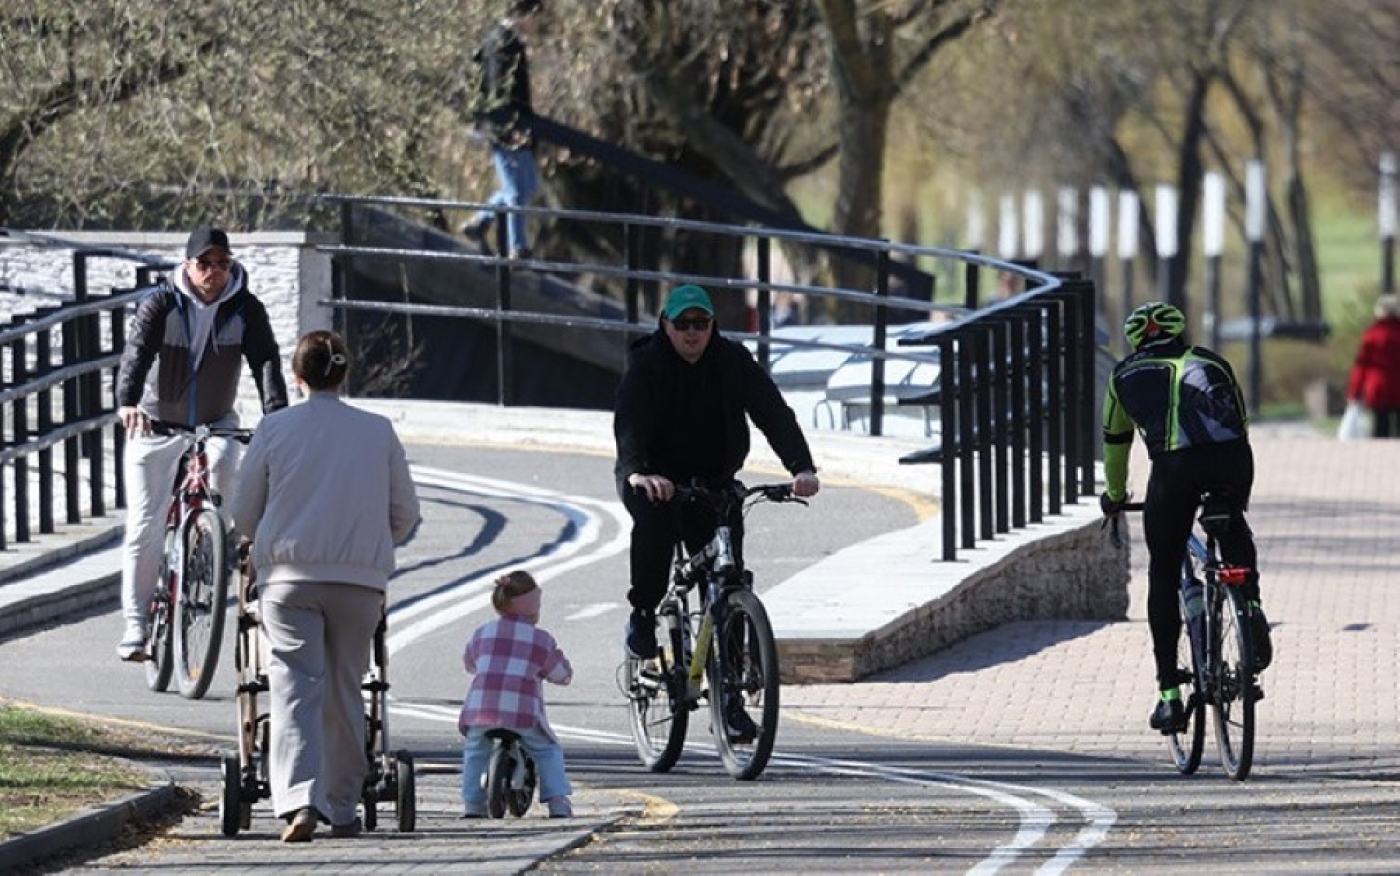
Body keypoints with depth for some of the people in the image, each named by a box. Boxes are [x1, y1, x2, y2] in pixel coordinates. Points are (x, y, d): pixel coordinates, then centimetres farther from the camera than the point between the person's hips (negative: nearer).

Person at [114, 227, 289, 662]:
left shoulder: (246, 310, -11)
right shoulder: (161, 304, -16)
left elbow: (266, 361, -24)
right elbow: (137, 353, -31)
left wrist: (276, 413, -42)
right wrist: (127, 403, -50)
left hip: (215, 421, 1)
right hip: (157, 422, -1)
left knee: (223, 464, -33)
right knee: (145, 525, -4)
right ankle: (137, 622, 4)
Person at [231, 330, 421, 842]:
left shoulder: (274, 429, 4)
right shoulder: (379, 433, 8)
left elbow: (245, 516, 9)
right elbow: (405, 515, 13)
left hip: (289, 574, -1)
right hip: (361, 578, 1)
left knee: (296, 688, -6)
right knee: (345, 692, 12)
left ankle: (300, 801, -24)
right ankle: (343, 809, 16)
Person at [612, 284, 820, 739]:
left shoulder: (733, 361, -5)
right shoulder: (646, 365, -13)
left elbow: (774, 413, -13)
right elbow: (629, 422, -28)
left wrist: (802, 468, -31)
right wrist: (639, 473, -50)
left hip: (714, 483, 3)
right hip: (655, 479, -3)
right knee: (653, 516, -38)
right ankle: (643, 614, -18)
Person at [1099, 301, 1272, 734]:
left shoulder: (1126, 375, 29)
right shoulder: (1211, 362, 33)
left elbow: (1115, 443, 40)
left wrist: (1114, 496, 59)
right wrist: (1235, 485, 59)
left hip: (1175, 466, -2)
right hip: (1232, 457, 2)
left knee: (1163, 578, 12)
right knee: (1232, 526, 36)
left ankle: (1169, 695, 9)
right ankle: (1251, 606, 12)